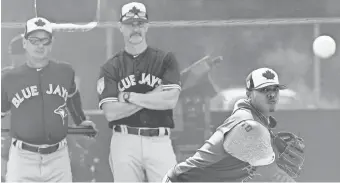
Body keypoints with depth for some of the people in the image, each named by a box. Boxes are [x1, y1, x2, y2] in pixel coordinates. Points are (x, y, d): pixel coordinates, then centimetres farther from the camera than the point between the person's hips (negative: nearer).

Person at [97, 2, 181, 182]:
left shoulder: (165, 59, 7)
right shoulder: (111, 67, 8)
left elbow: (170, 100, -7)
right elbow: (110, 113, -4)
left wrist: (129, 97, -5)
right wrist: (153, 96, -6)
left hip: (159, 142, -1)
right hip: (125, 142, 1)